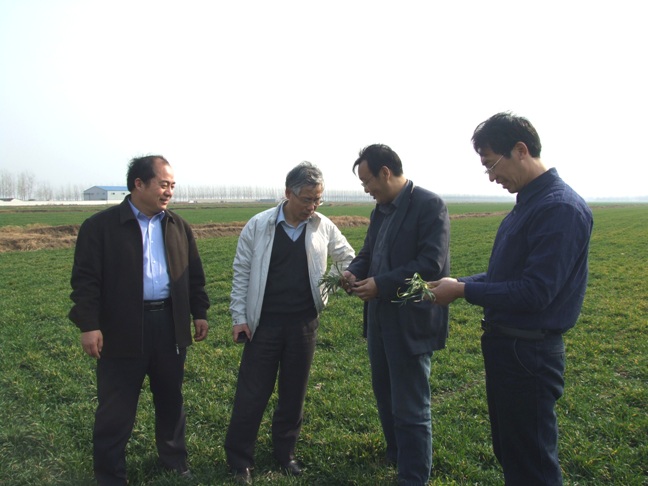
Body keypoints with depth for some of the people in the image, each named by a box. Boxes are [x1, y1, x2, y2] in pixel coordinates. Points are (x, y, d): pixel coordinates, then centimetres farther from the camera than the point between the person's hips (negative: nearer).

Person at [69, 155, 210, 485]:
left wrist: (200, 313, 11)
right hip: (122, 329, -4)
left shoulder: (178, 226, 9)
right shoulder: (100, 226, -7)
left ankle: (174, 459, 37)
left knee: (171, 399, 18)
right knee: (115, 409, 6)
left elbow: (194, 275, 13)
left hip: (170, 324, 5)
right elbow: (85, 279, -9)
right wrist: (88, 325, -15)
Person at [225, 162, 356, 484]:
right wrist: (239, 317, -5)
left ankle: (285, 452, 33)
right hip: (264, 323, -2)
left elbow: (347, 258, 11)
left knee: (293, 392, 14)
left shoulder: (323, 227, -2)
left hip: (304, 324, 2)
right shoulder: (258, 225, -7)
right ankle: (239, 460, 23)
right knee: (252, 393, 6)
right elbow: (241, 273, -2)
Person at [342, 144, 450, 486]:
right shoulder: (381, 208, 11)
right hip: (380, 317, 9)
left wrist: (381, 284, -22)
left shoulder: (429, 205, -15)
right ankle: (396, 454, 44)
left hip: (410, 322, -9)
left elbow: (431, 263, -23)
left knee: (410, 407, 3)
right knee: (384, 393, 23)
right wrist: (354, 271, -6)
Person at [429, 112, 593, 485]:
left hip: (528, 354, -9)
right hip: (505, 344, 9)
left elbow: (536, 292, -26)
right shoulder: (528, 203, 9)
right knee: (510, 452, 23)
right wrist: (458, 283, 3)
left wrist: (463, 291, -17)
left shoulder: (561, 208, -21)